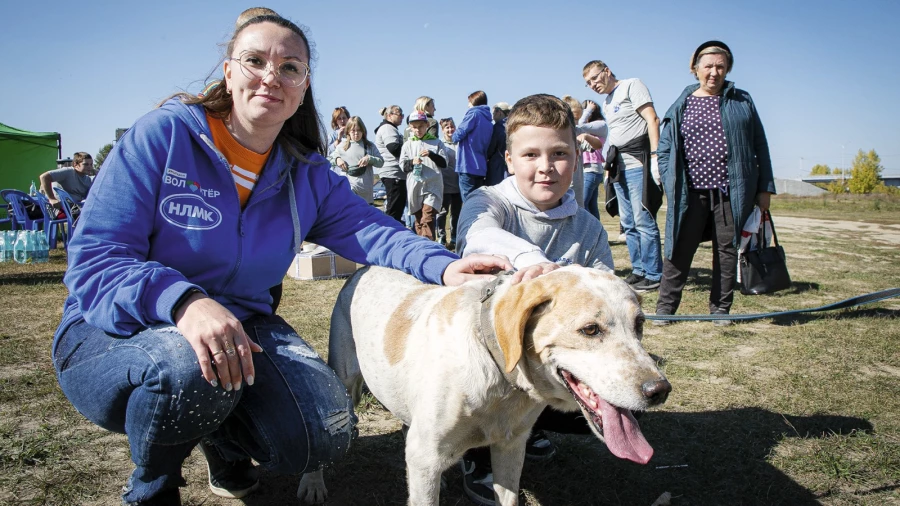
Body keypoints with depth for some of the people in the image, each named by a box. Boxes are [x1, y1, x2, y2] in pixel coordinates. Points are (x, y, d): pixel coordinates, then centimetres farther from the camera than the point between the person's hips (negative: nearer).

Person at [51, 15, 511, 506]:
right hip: (116, 334, -3)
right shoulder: (163, 134, -13)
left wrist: (443, 266, -30)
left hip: (240, 326, 4)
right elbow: (94, 260, -19)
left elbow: (369, 230, -9)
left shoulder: (307, 175, 2)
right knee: (190, 366, -38)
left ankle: (223, 438, 21)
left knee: (324, 435, -16)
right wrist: (183, 302, -39)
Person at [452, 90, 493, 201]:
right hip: (481, 167, 7)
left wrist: (454, 137, 10)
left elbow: (458, 135, -10)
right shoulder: (489, 123, 16)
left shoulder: (473, 114, -5)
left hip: (468, 165, -7)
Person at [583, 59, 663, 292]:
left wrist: (655, 155, -19)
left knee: (643, 221, -8)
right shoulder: (606, 103, 22)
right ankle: (638, 271, 18)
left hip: (638, 161, -9)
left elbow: (652, 119, -10)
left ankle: (653, 275, -1)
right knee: (628, 223, 10)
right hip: (619, 165, 9)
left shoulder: (632, 85, -1)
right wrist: (610, 164, 15)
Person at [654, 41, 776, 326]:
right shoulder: (682, 106, 7)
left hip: (731, 193, 1)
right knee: (678, 251, -1)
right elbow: (665, 149, 6)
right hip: (690, 194, -1)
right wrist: (670, 185, -6)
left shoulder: (741, 102, 9)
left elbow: (759, 146, 9)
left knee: (727, 252, 7)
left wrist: (765, 187, 5)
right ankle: (665, 308, 9)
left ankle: (720, 309, 20)